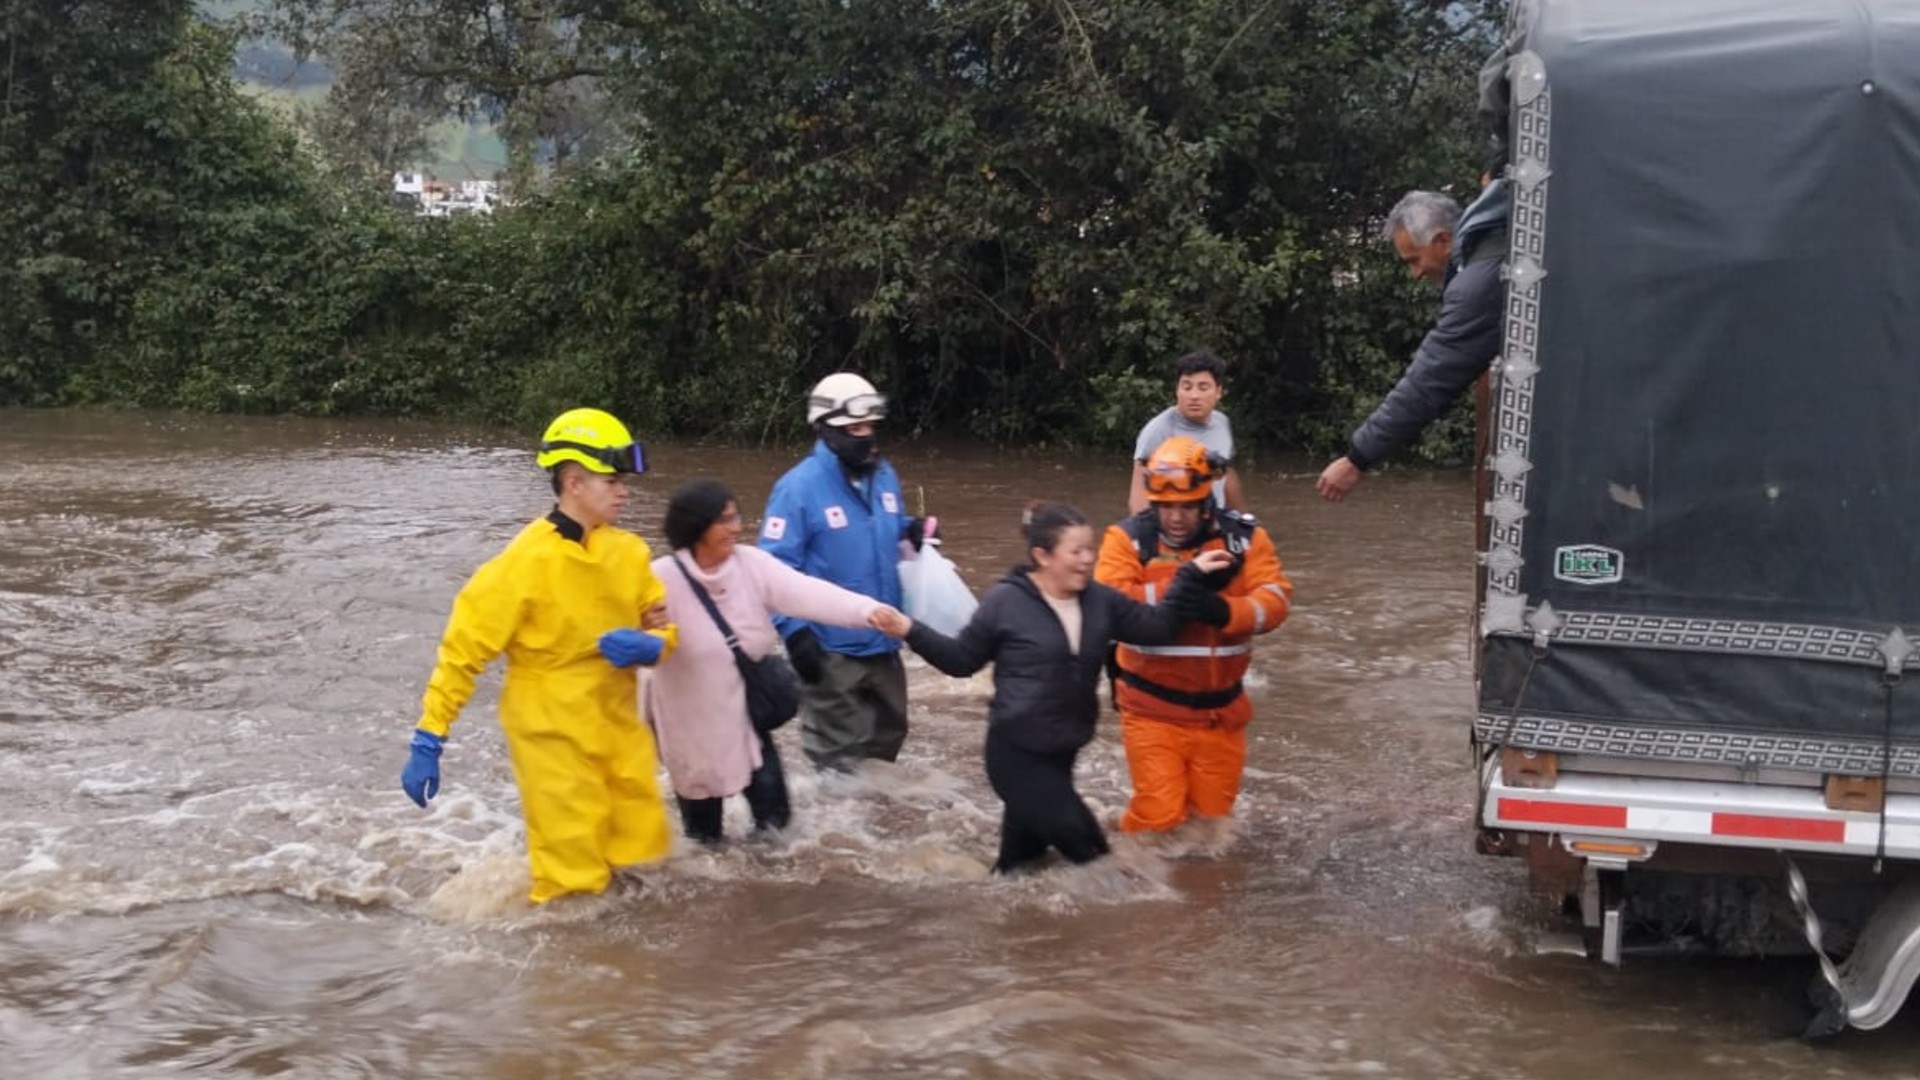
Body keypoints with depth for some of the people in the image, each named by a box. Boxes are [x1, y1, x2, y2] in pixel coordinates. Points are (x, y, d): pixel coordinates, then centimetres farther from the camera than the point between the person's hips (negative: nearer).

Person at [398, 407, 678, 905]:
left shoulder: (629, 552, 0)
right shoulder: (525, 563, -17)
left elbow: (663, 623, 12)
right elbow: (464, 649, -14)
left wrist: (652, 645, -13)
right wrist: (428, 739, -16)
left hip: (619, 729, 6)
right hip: (554, 738, -6)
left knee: (640, 863, 14)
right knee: (575, 885, -3)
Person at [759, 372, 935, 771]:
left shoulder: (884, 475, 4)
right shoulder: (800, 487, -18)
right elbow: (776, 568, -18)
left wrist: (912, 530, -3)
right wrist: (794, 631, -25)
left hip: (882, 639, 7)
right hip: (831, 647, -7)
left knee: (888, 732, 23)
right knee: (838, 753, 6)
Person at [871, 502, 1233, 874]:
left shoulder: (1099, 600, 3)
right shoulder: (1005, 602, -12)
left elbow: (1156, 626, 4)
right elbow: (962, 659, -2)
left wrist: (1191, 575, 0)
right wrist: (912, 631, -15)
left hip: (1061, 752, 6)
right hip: (1016, 753, -6)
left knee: (1027, 842, 22)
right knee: (1086, 846, -10)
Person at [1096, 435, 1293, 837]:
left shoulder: (1244, 537, -2)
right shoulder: (1128, 538, -10)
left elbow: (1275, 601, -14)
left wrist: (1222, 610, -34)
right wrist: (1177, 587, -33)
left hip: (1219, 709, 3)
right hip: (1153, 709, -3)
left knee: (1214, 817, 15)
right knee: (1159, 816, -7)